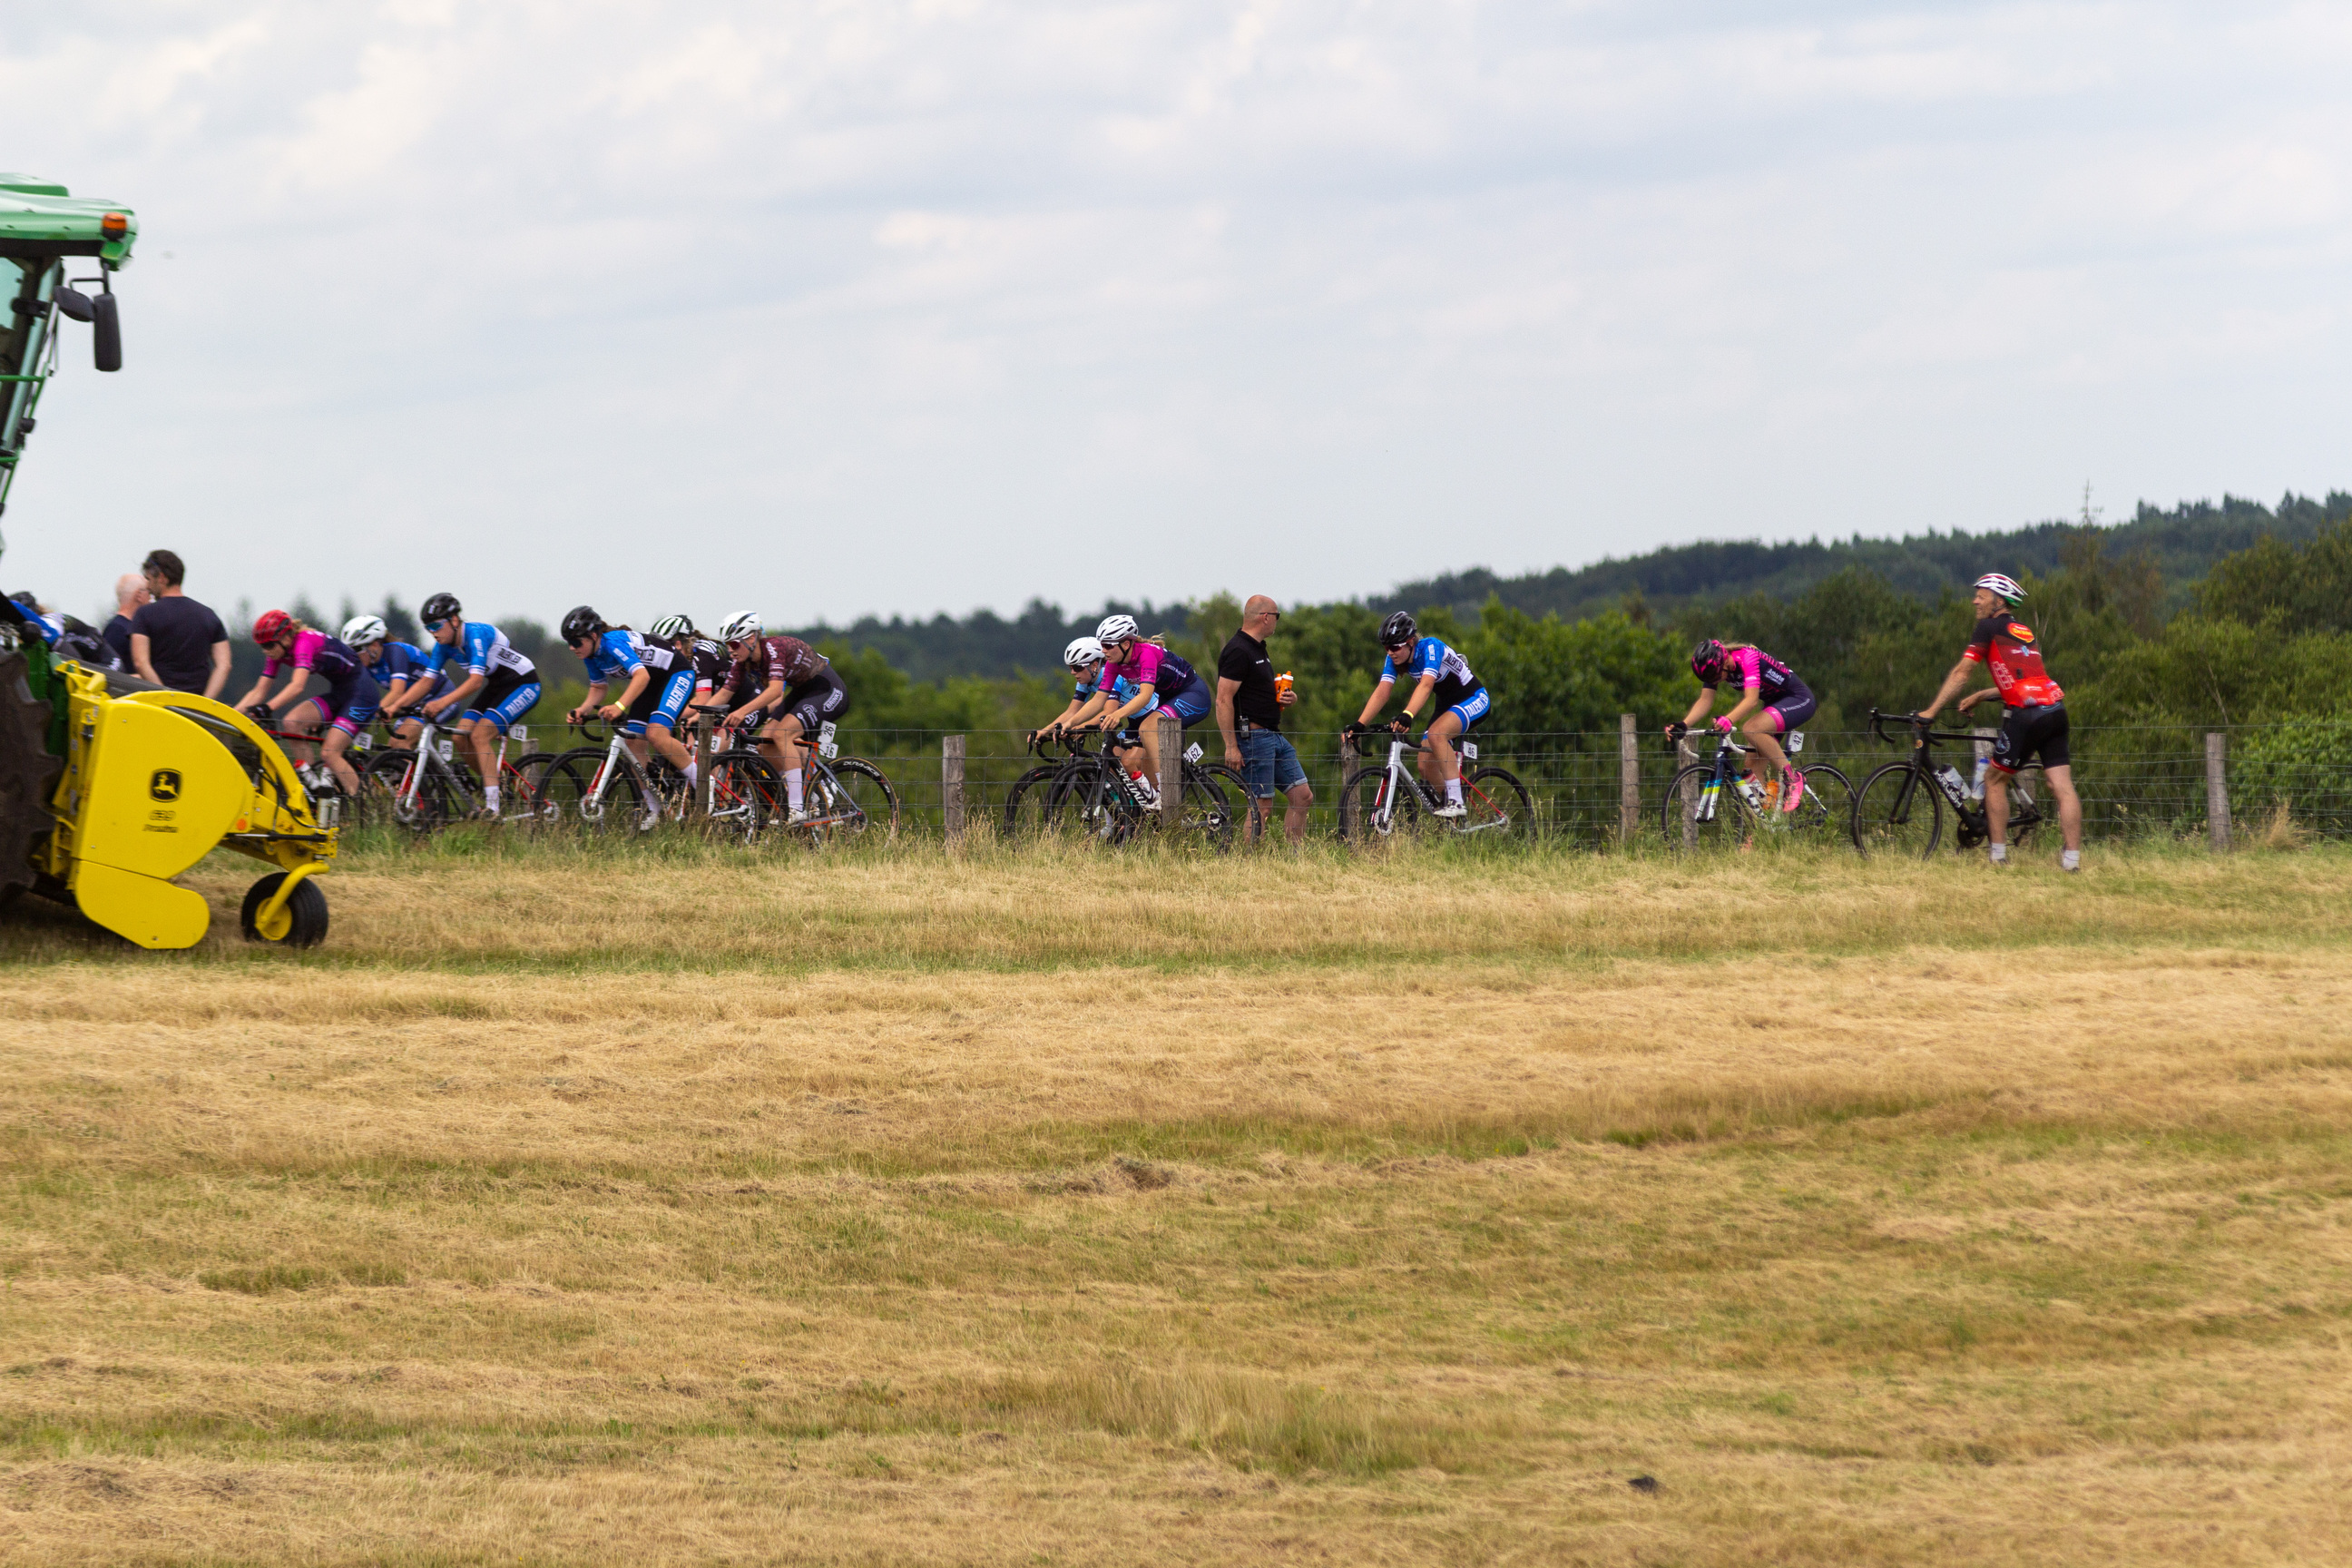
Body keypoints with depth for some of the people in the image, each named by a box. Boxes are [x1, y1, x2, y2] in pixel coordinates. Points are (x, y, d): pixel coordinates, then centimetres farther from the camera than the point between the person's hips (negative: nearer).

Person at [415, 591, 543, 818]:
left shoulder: (476, 634, -27)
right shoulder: (444, 645, -3)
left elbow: (476, 681, -37)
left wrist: (442, 703, -47)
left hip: (523, 685, -8)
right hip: (497, 686, 8)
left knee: (480, 736, -22)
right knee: (460, 737, -8)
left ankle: (492, 807, -22)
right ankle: (491, 784, 11)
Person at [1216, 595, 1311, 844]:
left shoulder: (1258, 649, 18)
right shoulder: (1238, 651, -14)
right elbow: (1224, 701, -19)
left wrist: (1287, 698, 9)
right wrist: (1231, 746, -23)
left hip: (1274, 737, 10)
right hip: (1253, 737, -10)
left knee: (1302, 796, 6)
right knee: (1260, 805, -8)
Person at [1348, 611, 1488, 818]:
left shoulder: (1430, 648, -27)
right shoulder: (1394, 659, -8)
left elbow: (1426, 685, -42)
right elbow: (1381, 692, -17)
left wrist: (1407, 717, -57)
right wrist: (1359, 724, -30)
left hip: (1474, 700, -8)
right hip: (1445, 704, 8)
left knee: (1437, 734, -33)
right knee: (1426, 767, -5)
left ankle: (1456, 802, -30)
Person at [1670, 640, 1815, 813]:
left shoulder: (1747, 658, -29)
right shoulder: (1714, 666, -7)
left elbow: (1751, 700, -39)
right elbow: (1705, 701, -12)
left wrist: (1728, 720, -56)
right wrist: (1683, 725, -28)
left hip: (1800, 701, -9)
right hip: (1775, 702, 9)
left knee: (1752, 729, -32)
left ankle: (1792, 779, -21)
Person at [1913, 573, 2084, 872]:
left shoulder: (1989, 628, 4)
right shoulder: (2025, 632, 26)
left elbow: (1961, 673, 2)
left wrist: (1932, 710, 6)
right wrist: (1978, 697, 40)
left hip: (2025, 713, -7)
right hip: (2054, 709, 7)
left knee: (1995, 780, 8)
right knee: (2063, 786, 0)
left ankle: (1999, 855, 6)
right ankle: (2073, 858, -6)